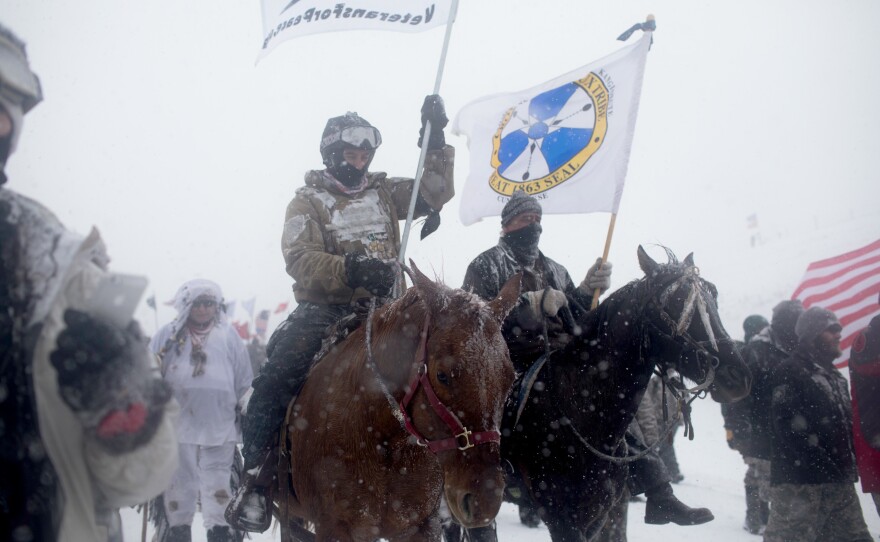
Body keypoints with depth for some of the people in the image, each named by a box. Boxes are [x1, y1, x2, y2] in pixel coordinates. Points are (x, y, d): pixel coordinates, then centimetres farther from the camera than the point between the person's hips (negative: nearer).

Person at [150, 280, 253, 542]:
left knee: (218, 478, 6)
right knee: (179, 478, 8)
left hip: (220, 424, 0)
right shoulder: (170, 334, 4)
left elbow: (244, 381, 9)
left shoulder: (228, 335, 5)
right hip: (178, 421, 0)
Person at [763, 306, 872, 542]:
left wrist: (849, 464, 11)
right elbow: (790, 427, -18)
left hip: (840, 481, 9)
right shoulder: (790, 372, -7)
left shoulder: (834, 376, 22)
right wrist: (823, 465, -21)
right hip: (800, 481, -9)